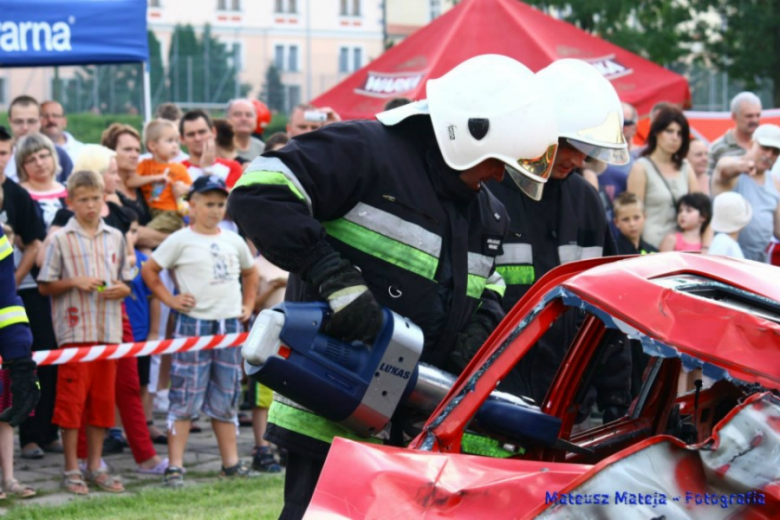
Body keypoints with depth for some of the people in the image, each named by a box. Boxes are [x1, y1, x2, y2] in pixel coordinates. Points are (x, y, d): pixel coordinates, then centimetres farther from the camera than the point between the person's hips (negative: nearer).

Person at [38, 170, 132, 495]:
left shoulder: (115, 238, 10)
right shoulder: (61, 240, -1)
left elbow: (127, 283, 17)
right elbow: (44, 286, 1)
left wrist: (120, 289, -5)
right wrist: (74, 281, -13)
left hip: (109, 331, 4)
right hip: (75, 331, -4)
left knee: (102, 400, 7)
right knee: (72, 399, -3)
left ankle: (95, 467, 16)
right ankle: (71, 470, 5)